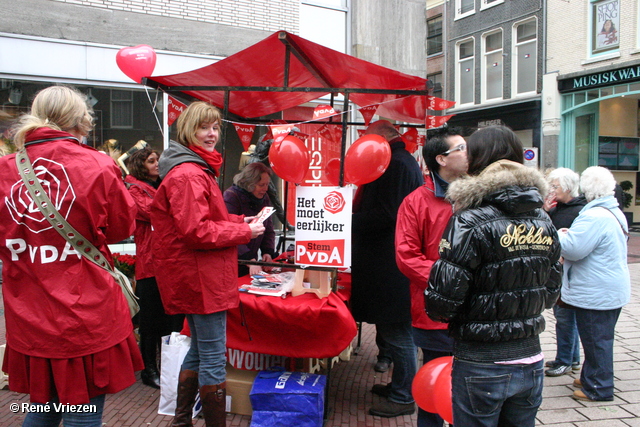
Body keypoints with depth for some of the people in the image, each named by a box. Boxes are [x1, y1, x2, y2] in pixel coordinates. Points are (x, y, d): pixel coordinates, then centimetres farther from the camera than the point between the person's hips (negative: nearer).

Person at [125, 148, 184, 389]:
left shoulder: (163, 186, 19)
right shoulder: (134, 190, -2)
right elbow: (151, 210, -18)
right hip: (149, 262, -6)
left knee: (173, 317, 9)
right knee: (151, 319, 2)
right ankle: (149, 370, 14)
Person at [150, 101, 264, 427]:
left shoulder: (195, 169, 17)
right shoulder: (188, 174, -19)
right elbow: (196, 231, -24)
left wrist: (238, 221, 9)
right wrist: (245, 232, -16)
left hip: (194, 276, 12)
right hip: (200, 277, -12)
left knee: (199, 350, 22)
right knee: (213, 359, -2)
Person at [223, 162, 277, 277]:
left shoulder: (264, 198, 6)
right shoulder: (231, 196, -15)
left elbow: (269, 230, 8)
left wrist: (268, 252, -10)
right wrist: (250, 260, -31)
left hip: (251, 262, 6)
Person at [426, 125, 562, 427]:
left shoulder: (470, 222, -18)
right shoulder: (544, 222, 2)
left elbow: (442, 303, -19)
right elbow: (551, 293, 11)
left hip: (481, 367, -6)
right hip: (531, 361, 6)